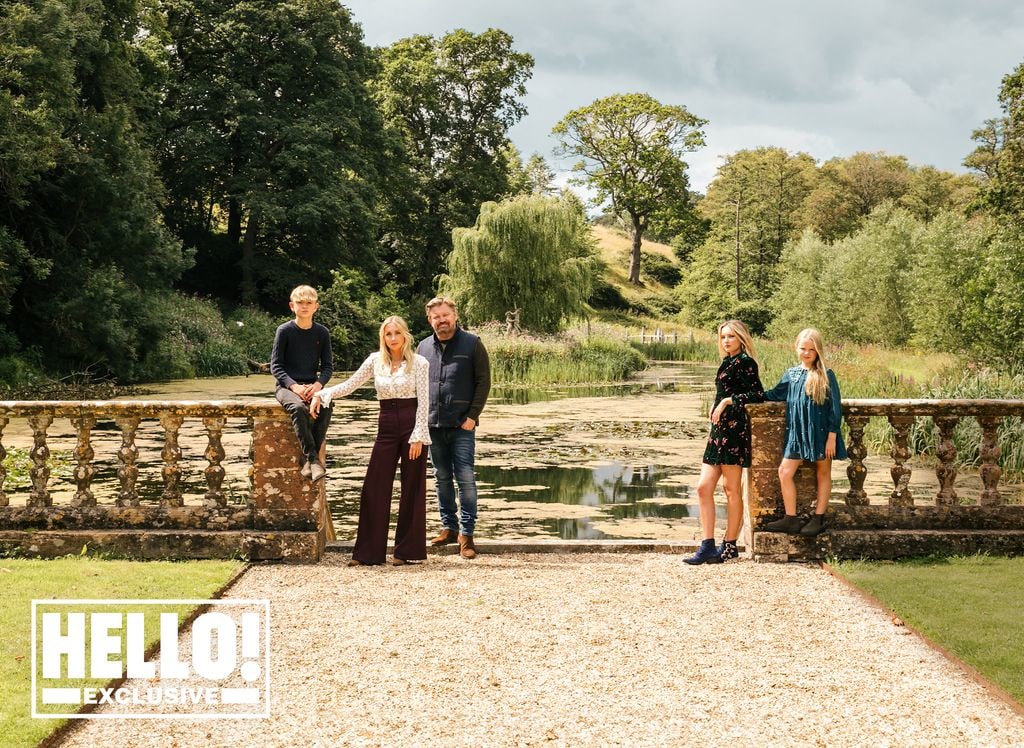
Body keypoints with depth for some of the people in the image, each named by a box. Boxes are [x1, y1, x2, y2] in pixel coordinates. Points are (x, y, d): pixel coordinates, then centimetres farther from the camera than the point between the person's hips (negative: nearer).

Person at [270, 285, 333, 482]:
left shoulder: (322, 333, 8)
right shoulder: (284, 331, -1)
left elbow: (328, 366, 9)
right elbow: (275, 365, -3)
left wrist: (318, 384, -12)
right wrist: (294, 386, -17)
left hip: (312, 386, 3)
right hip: (287, 386, -2)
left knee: (326, 406, -31)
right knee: (299, 408, -36)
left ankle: (307, 459, -25)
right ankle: (313, 458, -34)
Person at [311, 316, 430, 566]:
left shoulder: (419, 363, -3)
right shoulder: (375, 360, 7)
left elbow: (423, 402, -6)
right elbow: (349, 385, 8)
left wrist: (418, 436, -12)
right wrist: (322, 394, -6)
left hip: (412, 425, -3)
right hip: (386, 426, 4)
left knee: (412, 488, 2)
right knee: (374, 488, 0)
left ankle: (407, 550, 12)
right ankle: (368, 552, 6)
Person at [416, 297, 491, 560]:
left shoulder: (472, 344, -1)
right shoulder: (423, 347, 10)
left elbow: (484, 381, -3)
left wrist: (472, 416, -10)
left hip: (462, 425, -4)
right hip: (433, 424, 4)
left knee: (465, 479, -6)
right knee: (442, 478, 11)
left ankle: (466, 533, 0)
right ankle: (449, 527, 21)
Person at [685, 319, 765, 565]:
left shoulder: (744, 362, -7)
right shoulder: (728, 362, 20)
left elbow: (757, 394, -16)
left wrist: (728, 401, -16)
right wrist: (717, 405, 10)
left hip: (734, 427, -9)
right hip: (719, 429, 9)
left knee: (731, 489, -1)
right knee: (704, 488, 2)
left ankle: (729, 546, 7)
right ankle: (708, 547, 3)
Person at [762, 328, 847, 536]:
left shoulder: (826, 376, -6)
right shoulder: (791, 375, 7)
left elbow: (835, 407, -6)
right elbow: (774, 395, 19)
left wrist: (832, 437, -10)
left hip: (820, 431, -4)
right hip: (797, 432, 4)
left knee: (823, 473, 9)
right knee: (785, 472, -3)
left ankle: (819, 518, 17)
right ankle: (791, 519, 4)